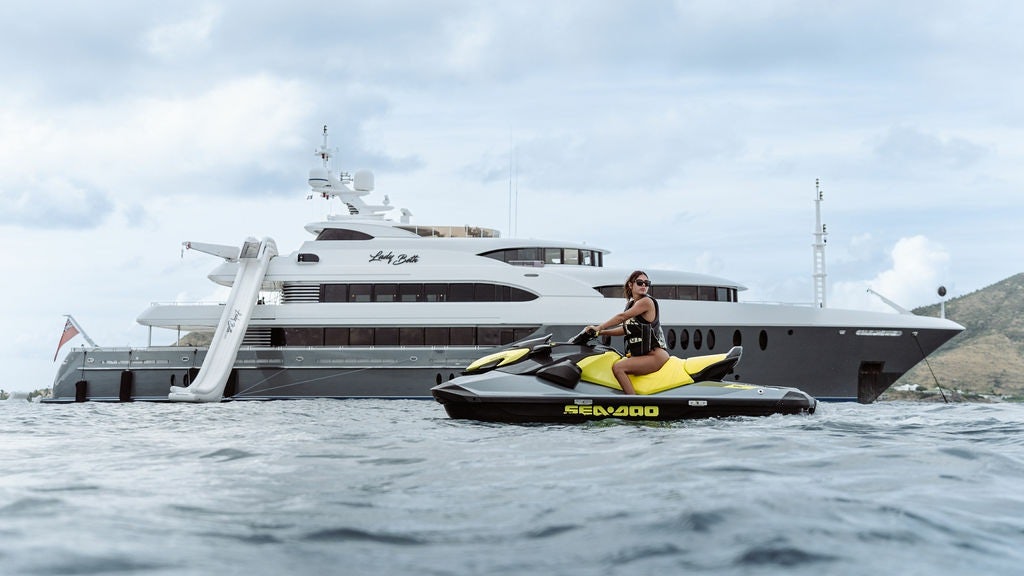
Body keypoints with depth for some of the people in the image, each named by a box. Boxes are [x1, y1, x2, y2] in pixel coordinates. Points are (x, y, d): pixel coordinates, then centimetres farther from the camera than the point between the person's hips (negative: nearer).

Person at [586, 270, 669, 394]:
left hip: (656, 355, -10)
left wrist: (599, 327, -14)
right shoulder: (631, 304, 16)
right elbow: (626, 329, 20)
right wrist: (601, 332, 12)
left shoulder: (646, 301, -10)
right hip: (639, 354, 10)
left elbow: (622, 317, -16)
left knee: (618, 367, -25)